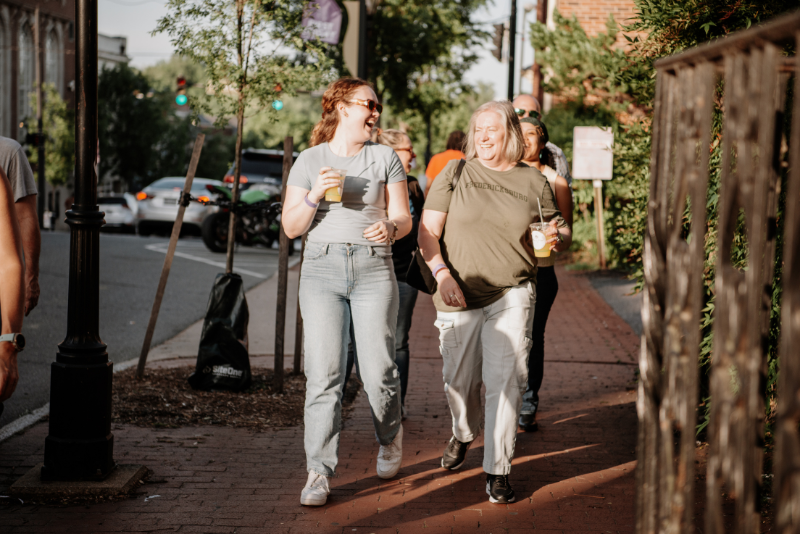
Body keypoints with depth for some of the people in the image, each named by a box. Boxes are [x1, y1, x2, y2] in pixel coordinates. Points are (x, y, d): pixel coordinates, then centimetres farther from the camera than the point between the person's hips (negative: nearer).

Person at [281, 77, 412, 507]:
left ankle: (390, 437, 28)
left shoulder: (385, 158, 10)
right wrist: (315, 194, -12)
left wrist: (389, 228, -16)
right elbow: (291, 227, 6)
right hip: (322, 268, 0)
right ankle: (318, 473, -4)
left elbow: (404, 218, 7)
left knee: (378, 371, -4)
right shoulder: (310, 160, 9)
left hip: (374, 270, 1)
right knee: (324, 373, -9)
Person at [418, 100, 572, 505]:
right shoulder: (455, 173, 1)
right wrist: (441, 273, -15)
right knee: (459, 382, 12)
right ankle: (463, 434, 45)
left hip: (512, 295, -1)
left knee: (506, 382, -12)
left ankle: (498, 471, -4)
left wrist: (558, 238, -10)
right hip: (459, 296, 1)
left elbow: (559, 232, 14)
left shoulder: (533, 182, 5)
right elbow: (427, 231, -1)